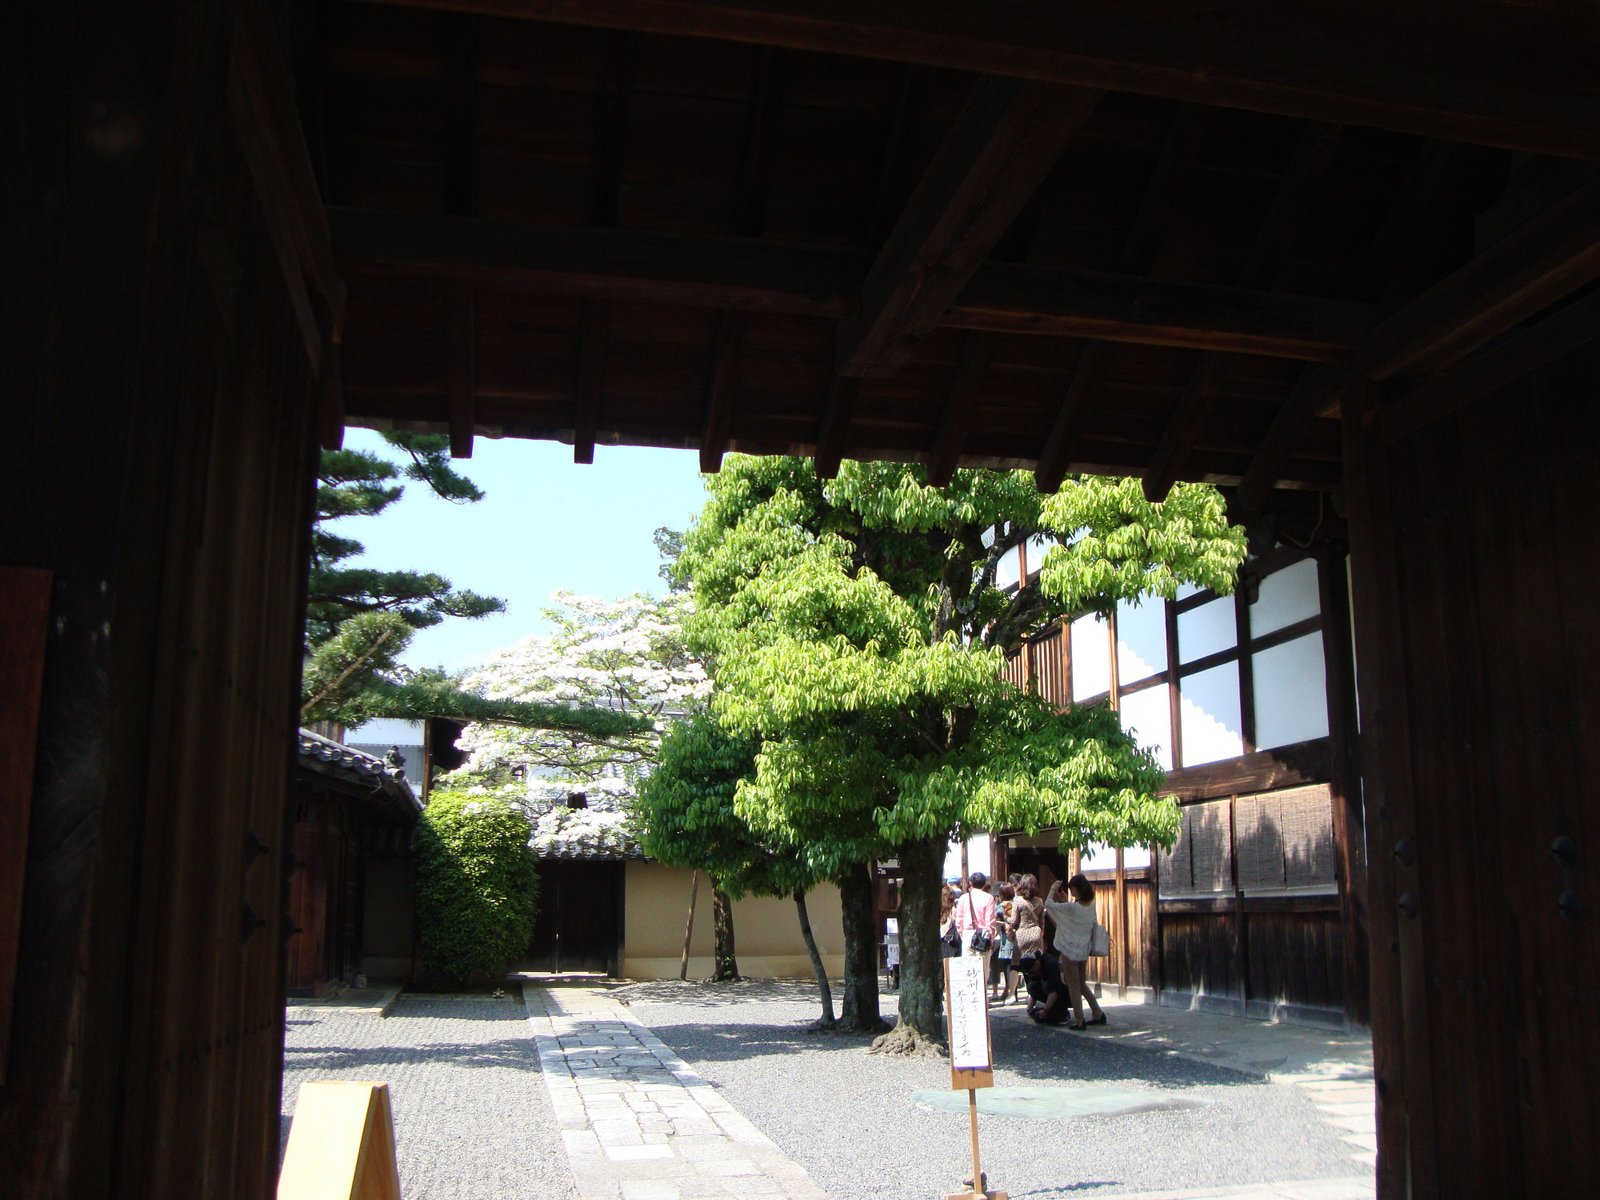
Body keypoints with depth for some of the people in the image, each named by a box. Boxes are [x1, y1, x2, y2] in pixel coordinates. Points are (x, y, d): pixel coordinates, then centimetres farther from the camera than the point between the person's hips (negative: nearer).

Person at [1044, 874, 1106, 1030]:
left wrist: (1053, 889, 3)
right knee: (1082, 984, 21)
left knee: (1073, 986, 5)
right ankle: (1098, 1014, 21)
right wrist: (1061, 896, 17)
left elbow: (1048, 904, -12)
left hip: (1070, 951, -7)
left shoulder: (1071, 908, -22)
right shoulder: (1090, 906, 0)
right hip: (1084, 951, 7)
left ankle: (1079, 1021, 8)